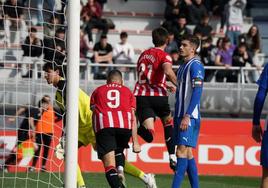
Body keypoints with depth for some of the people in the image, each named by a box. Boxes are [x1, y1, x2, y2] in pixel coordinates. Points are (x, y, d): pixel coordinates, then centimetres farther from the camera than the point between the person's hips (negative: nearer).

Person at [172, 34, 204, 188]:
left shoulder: (196, 66, -10)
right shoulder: (183, 67, 19)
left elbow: (197, 93, -17)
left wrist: (187, 116, -22)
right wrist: (177, 117, 20)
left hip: (189, 117, -10)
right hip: (180, 115, 10)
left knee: (182, 151, -14)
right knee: (187, 153, 9)